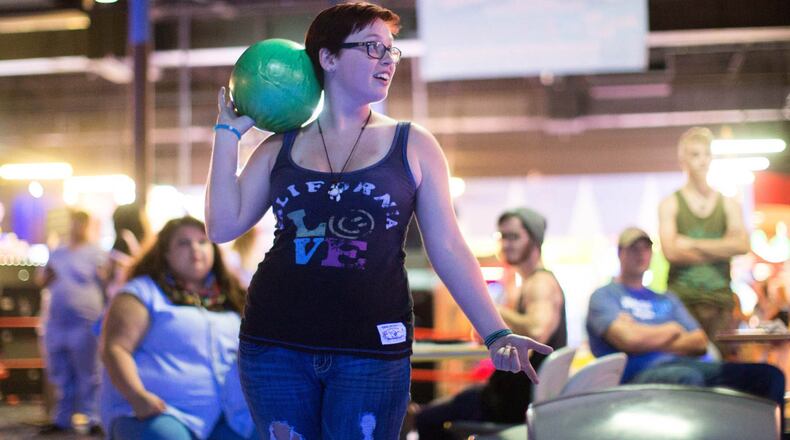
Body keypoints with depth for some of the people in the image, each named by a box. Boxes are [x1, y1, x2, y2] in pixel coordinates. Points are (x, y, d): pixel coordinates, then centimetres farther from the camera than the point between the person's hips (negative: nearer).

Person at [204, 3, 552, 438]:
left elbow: (447, 248, 1)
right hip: (276, 346, 2)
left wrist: (495, 333, -7)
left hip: (372, 351, -1)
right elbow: (224, 226, 3)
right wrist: (229, 133, 4)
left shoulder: (413, 146, 4)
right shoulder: (281, 148, 8)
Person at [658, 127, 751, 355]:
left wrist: (693, 244, -6)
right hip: (682, 300, -2)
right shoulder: (670, 204, 5)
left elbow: (742, 245, -3)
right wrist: (719, 251, -3)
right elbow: (671, 251, -8)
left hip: (720, 299, 2)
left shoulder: (728, 204, 13)